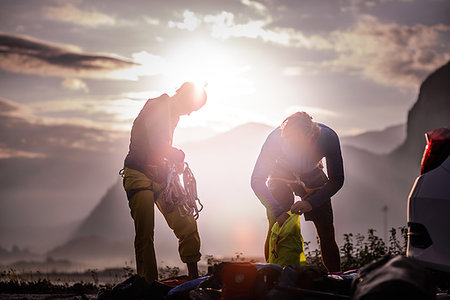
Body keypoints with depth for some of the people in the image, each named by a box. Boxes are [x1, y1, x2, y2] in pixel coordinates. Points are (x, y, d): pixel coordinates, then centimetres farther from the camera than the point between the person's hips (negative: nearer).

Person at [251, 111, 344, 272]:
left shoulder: (328, 137, -33)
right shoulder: (276, 138, -36)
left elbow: (337, 180, -21)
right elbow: (257, 181, -28)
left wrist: (311, 202, -34)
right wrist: (277, 211, -39)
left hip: (312, 176, 1)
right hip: (281, 176, -1)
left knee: (327, 233, -5)